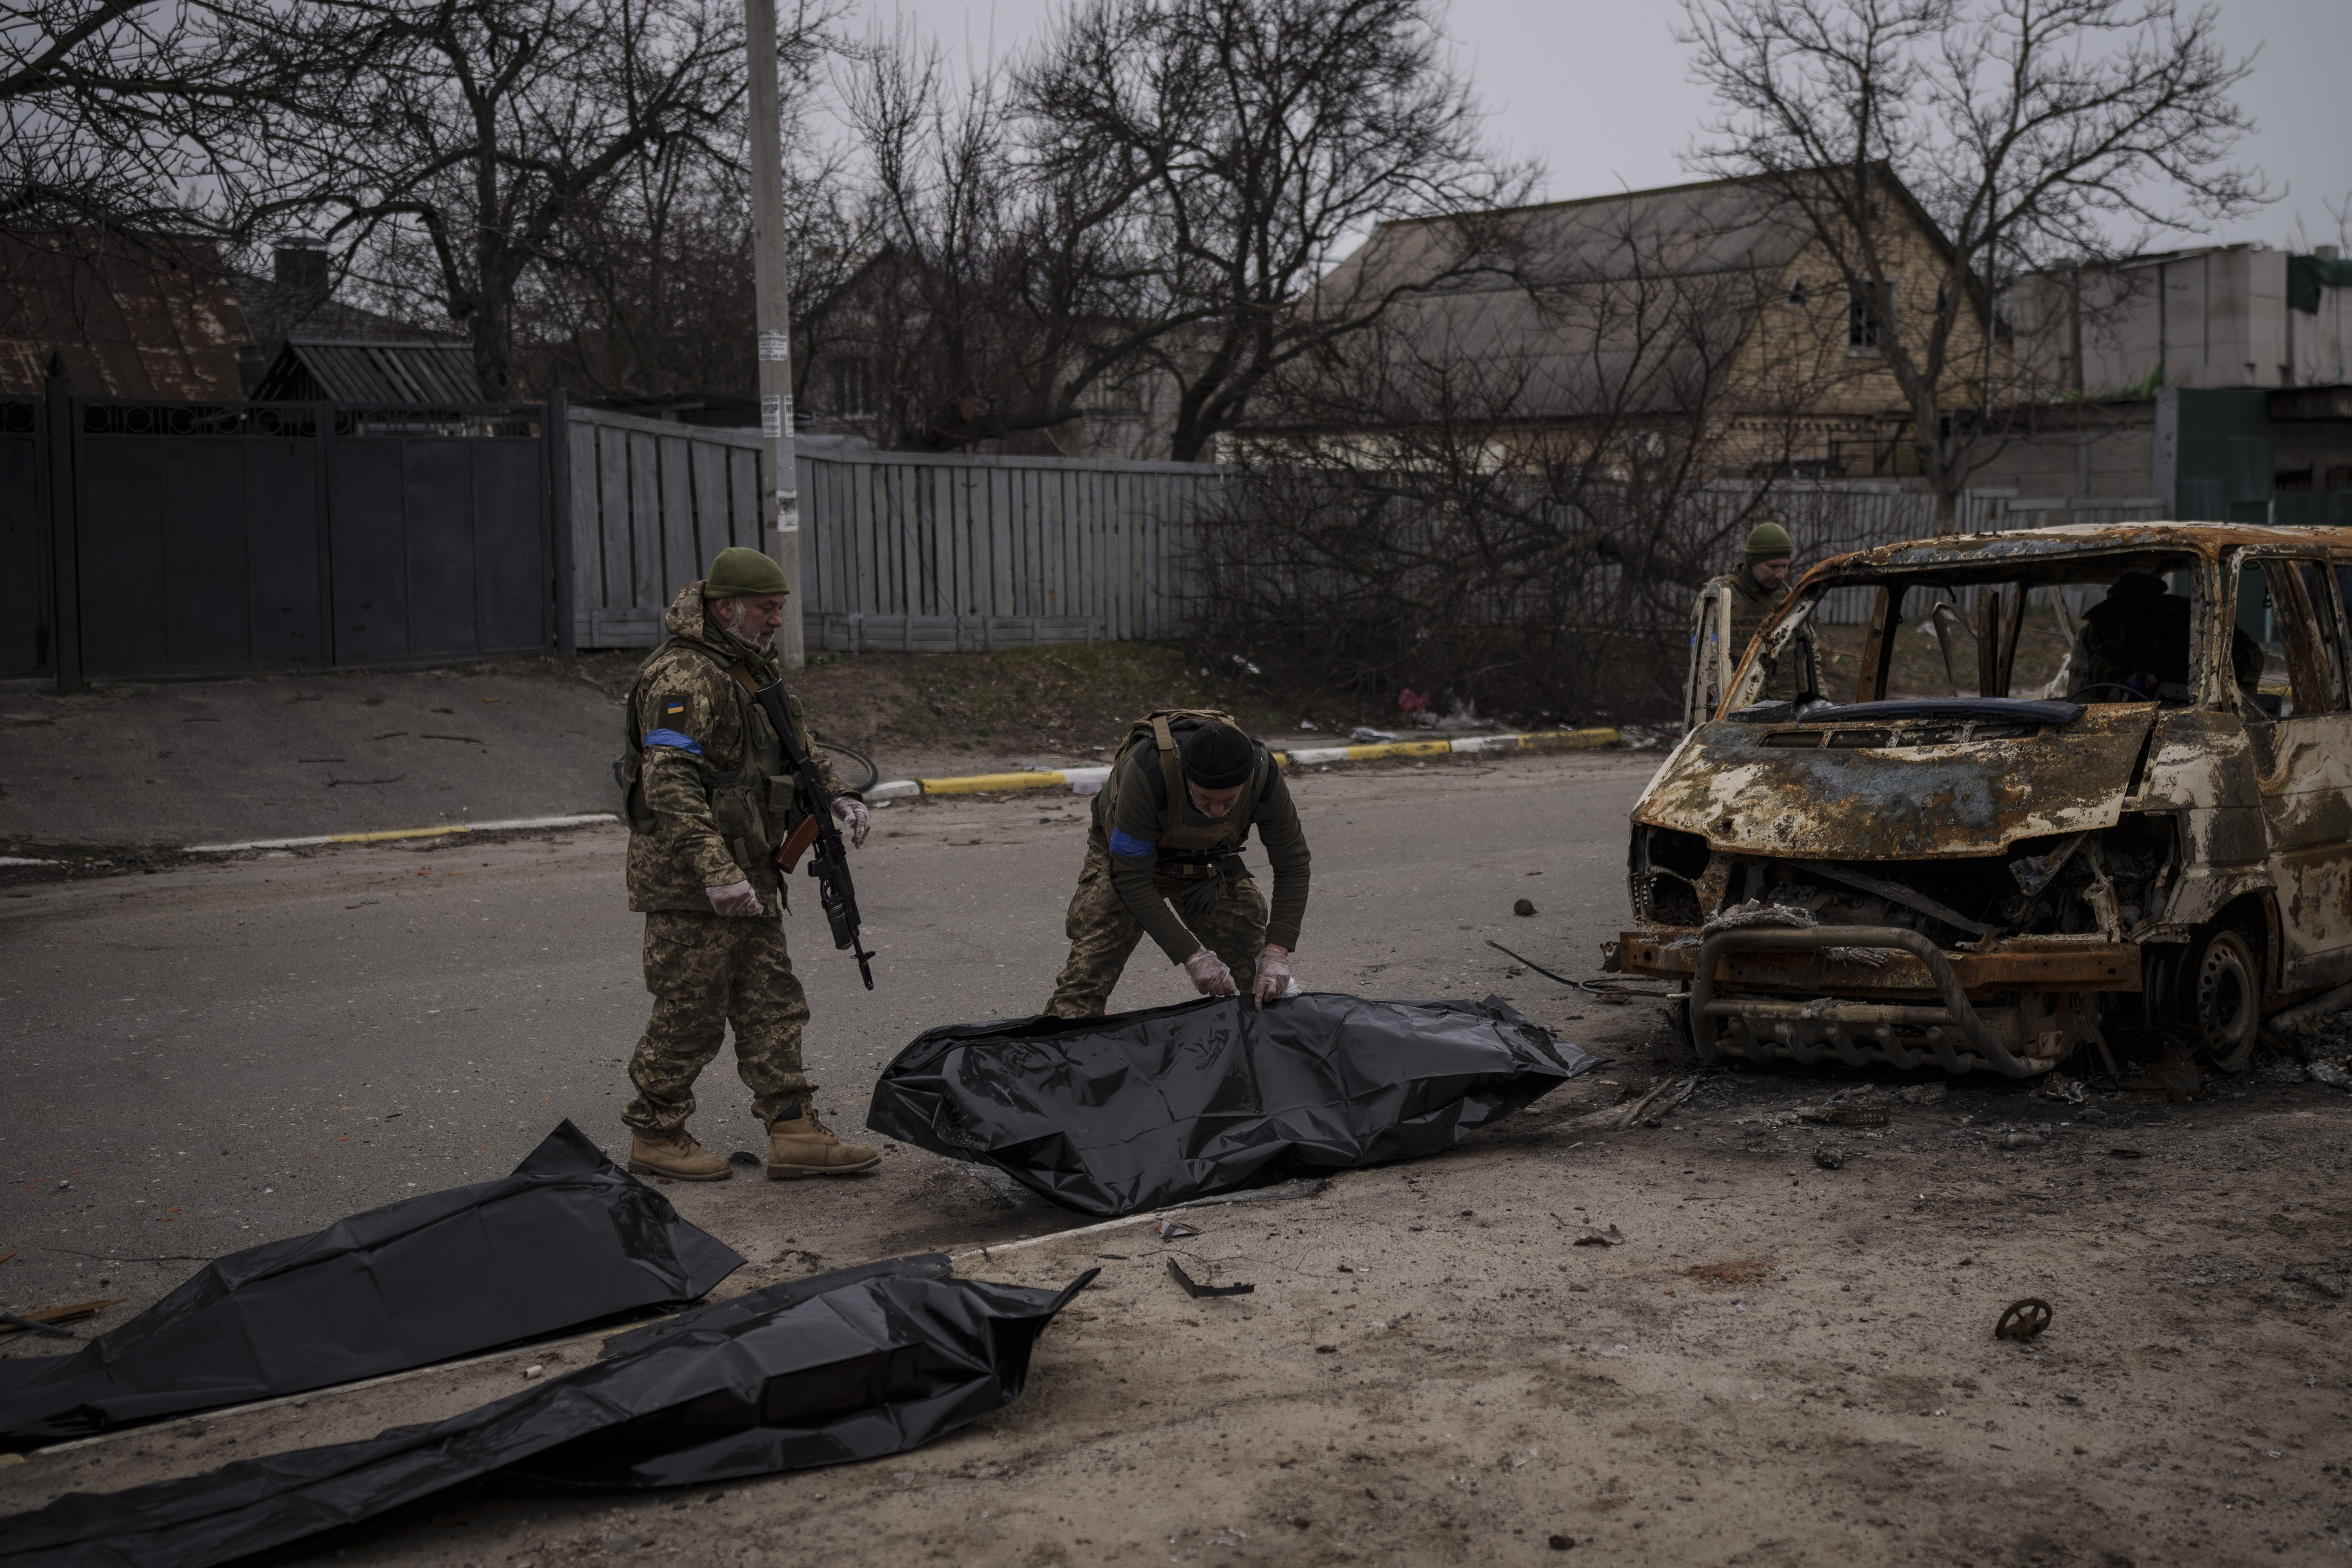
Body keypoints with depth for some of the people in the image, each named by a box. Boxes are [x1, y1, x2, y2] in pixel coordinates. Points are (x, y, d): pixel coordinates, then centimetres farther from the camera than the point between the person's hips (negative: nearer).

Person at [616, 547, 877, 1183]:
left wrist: (837, 795, 11)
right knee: (691, 1014, -1)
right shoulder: (683, 676, -18)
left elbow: (796, 744, 28)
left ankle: (793, 1132, 11)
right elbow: (671, 782, -27)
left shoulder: (752, 669, 14)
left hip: (746, 875, 10)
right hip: (689, 880, -10)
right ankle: (654, 1136, 13)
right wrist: (715, 871, -32)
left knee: (771, 1005, 8)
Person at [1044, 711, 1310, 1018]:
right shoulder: (1147, 773, -43)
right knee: (1087, 975, -19)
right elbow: (1132, 880, -33)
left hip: (1208, 862, 3)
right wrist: (1193, 957, -34)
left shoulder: (1263, 776, -33)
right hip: (1127, 857, -3)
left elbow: (1293, 866, -18)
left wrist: (1276, 954, -27)